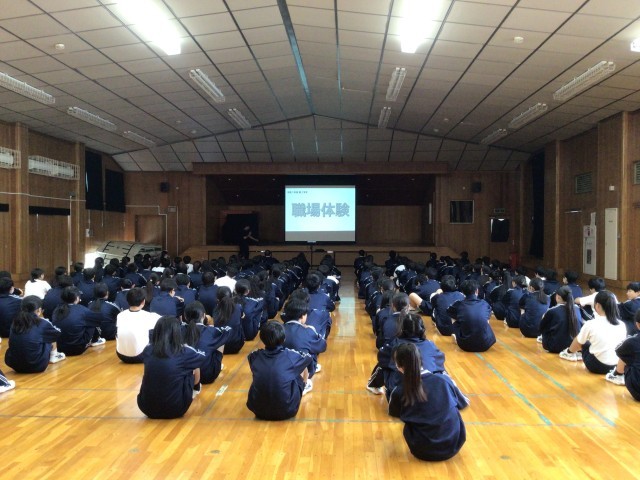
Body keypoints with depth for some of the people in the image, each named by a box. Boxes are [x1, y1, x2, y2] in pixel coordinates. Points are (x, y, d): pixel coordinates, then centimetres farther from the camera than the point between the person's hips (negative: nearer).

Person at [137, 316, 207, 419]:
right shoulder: (184, 352, -11)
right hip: (175, 410, -3)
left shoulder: (148, 350, -2)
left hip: (147, 408, 3)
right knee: (191, 368, 17)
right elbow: (202, 357, 14)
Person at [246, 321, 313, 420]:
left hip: (258, 410, 3)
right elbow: (308, 357, 14)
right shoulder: (291, 356, -11)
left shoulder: (254, 356, -6)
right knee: (303, 369, 16)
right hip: (287, 411, -2)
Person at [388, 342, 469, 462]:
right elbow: (463, 403, 14)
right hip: (454, 445, 1)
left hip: (424, 451, -1)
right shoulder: (444, 380, -8)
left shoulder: (399, 393, -12)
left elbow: (394, 413, 14)